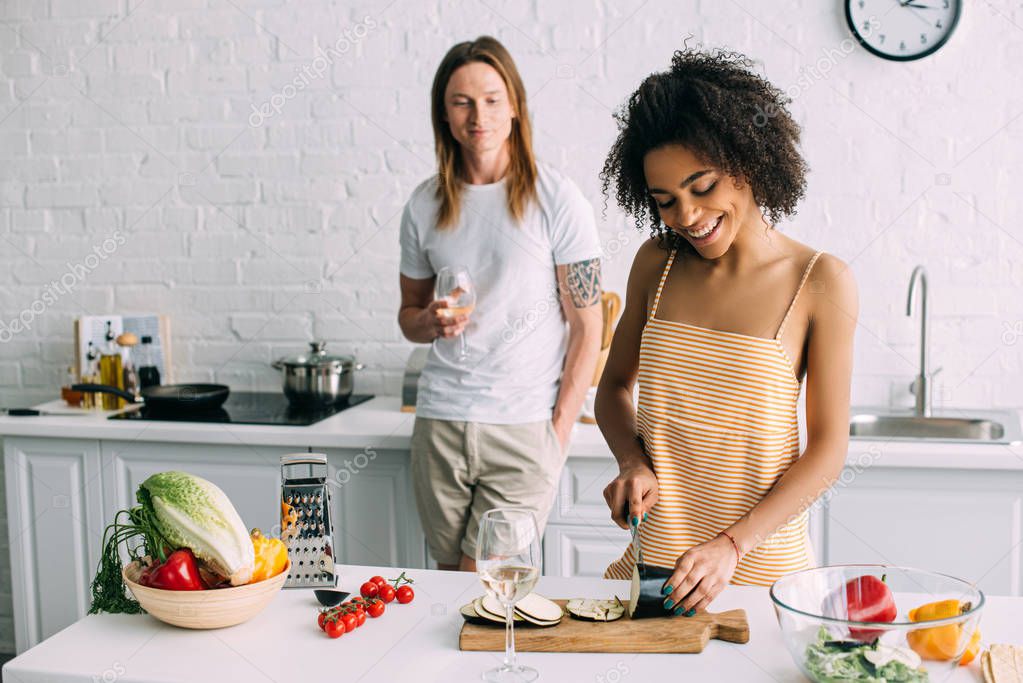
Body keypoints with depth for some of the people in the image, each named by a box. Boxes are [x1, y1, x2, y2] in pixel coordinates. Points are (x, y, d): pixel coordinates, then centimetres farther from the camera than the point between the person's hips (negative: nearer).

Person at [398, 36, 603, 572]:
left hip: (525, 424, -3)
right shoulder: (424, 206, 8)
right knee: (450, 576, 11)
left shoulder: (557, 200, -3)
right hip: (440, 420, 4)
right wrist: (431, 322, -5)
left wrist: (559, 430, -7)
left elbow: (587, 327, -2)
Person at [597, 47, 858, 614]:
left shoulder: (821, 282, -9)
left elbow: (828, 449, -8)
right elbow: (614, 385, 13)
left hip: (762, 564, -3)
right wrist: (633, 462, -6)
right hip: (650, 558, 3)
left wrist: (732, 544, -17)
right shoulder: (657, 263, 1)